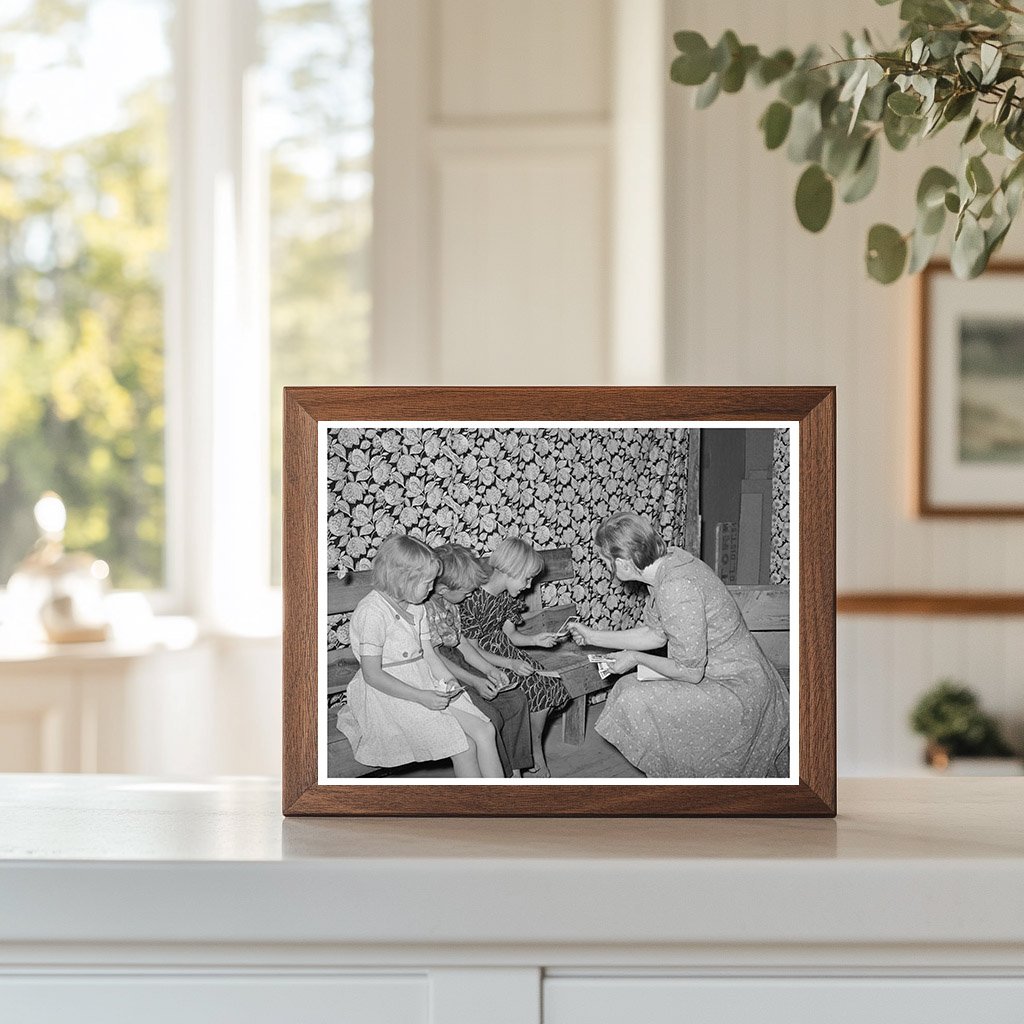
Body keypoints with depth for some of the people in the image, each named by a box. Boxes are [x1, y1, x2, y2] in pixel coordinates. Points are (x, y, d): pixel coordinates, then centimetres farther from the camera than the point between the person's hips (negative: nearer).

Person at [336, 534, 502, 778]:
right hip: (389, 694, -8)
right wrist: (421, 697, -22)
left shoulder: (415, 607, 10)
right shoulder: (372, 612, -18)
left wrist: (447, 680, -6)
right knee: (463, 746, -19)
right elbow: (372, 675, -19)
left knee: (484, 732, -9)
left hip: (425, 686, 8)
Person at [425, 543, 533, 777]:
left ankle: (514, 771, 5)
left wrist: (489, 669, 3)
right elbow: (434, 657, -23)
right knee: (489, 718, -24)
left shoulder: (449, 603, 6)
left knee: (515, 698, 0)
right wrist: (474, 682, -21)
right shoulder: (425, 608, -25)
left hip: (457, 664, 10)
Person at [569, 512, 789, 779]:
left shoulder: (676, 588, -30)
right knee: (628, 686, 11)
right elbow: (655, 634, 14)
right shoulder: (669, 563, 0)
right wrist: (593, 637, 19)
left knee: (636, 702, -18)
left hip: (739, 691, -10)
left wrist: (637, 658, -9)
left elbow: (691, 671, -23)